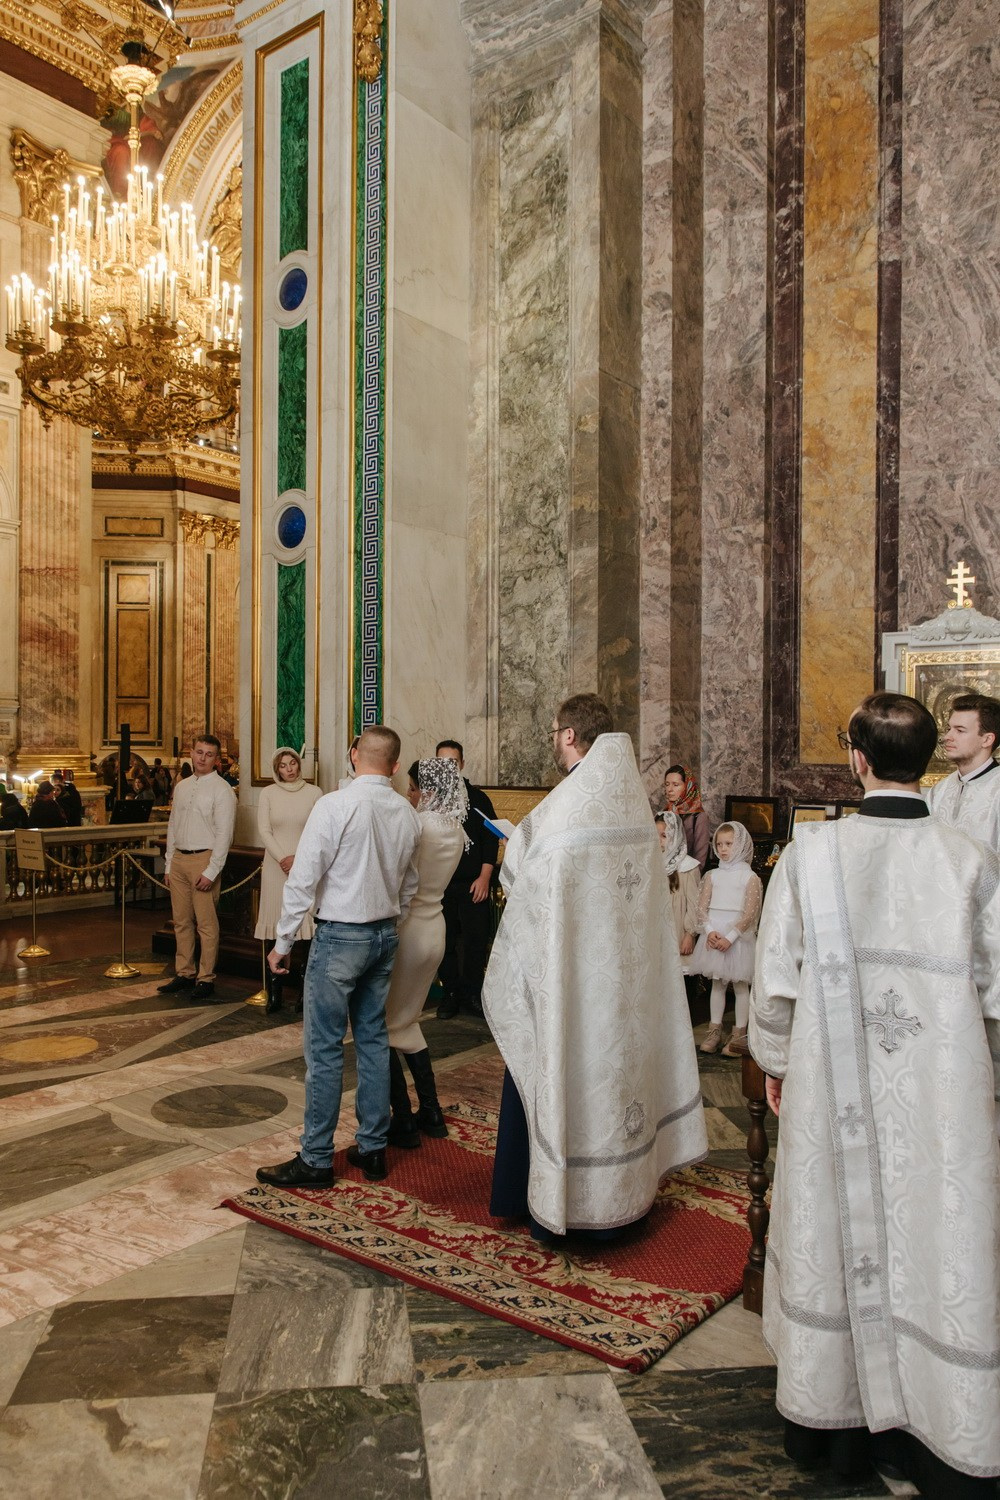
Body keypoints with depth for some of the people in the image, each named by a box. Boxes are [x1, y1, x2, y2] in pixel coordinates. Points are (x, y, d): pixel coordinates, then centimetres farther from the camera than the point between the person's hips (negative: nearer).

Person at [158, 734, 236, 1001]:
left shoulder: (221, 790, -7)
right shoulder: (181, 787, 14)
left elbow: (224, 834, -12)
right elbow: (173, 827, 18)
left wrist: (211, 871, -16)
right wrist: (169, 864, 13)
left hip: (204, 859, -7)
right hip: (179, 859, 7)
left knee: (206, 924, -2)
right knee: (181, 921, 12)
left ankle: (206, 979, 7)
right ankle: (184, 974, 23)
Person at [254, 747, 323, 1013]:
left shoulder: (314, 793, 3)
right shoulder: (268, 793, 6)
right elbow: (264, 830, 2)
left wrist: (298, 858, -9)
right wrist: (282, 858, -9)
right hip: (275, 866, 1)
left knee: (306, 923, -6)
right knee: (274, 929, -1)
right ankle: (274, 993, 4)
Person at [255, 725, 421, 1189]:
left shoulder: (335, 805, -15)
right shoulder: (407, 814, 3)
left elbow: (303, 878, -14)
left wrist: (283, 941, -5)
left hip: (340, 936, -6)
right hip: (385, 934, 6)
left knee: (324, 1047, 2)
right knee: (373, 1041, 14)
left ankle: (316, 1159, 11)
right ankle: (373, 1148, 23)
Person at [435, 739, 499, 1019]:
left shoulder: (477, 798, 5)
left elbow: (491, 838, 3)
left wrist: (484, 877, -4)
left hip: (473, 883, 0)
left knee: (477, 940, 0)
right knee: (445, 942, 4)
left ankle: (471, 994, 13)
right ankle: (450, 994, 17)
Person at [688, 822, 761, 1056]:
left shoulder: (750, 877, -4)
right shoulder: (712, 876, 8)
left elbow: (750, 913, -11)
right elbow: (702, 907, 3)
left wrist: (730, 936, -18)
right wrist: (710, 931, -13)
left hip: (737, 936, -4)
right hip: (714, 936, 4)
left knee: (740, 985, 3)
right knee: (717, 983, 11)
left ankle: (739, 1033, 11)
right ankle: (715, 1030, 18)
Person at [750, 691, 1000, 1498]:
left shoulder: (811, 851, -11)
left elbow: (777, 975, -5)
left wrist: (775, 1061, 11)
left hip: (833, 1086, 0)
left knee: (835, 1237, 15)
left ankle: (831, 1423, 32)